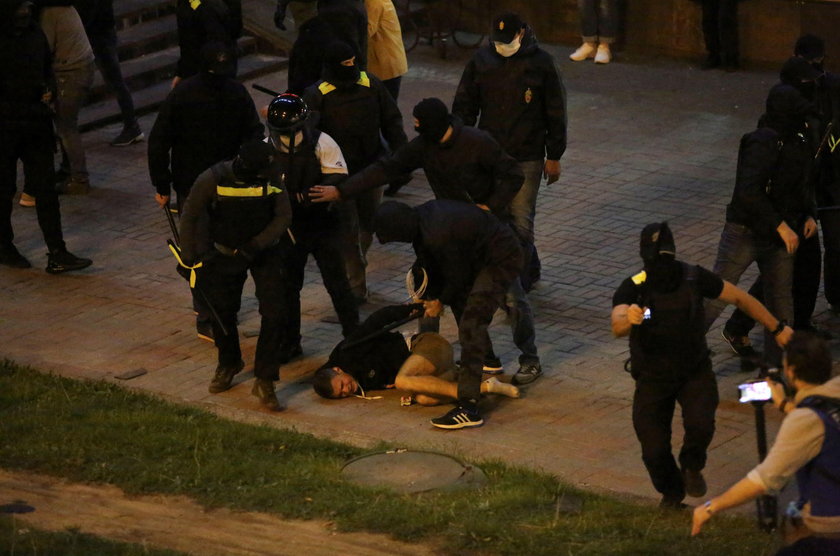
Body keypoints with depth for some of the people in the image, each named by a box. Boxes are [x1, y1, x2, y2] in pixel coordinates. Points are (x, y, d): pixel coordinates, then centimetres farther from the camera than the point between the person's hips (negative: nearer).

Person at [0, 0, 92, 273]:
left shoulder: (35, 34, 5)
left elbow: (47, 68, 19)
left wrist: (48, 89, 2)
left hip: (36, 124, 5)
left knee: (45, 186, 3)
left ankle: (57, 255, 3)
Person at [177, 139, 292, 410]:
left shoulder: (272, 179, -19)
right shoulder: (213, 179, -23)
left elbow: (283, 217, -13)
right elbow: (190, 215, -11)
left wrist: (255, 245, -23)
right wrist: (188, 255, -8)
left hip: (264, 253, 0)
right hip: (225, 254, 0)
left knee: (274, 313, -11)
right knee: (221, 311, 12)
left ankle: (265, 380, -1)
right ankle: (228, 364, 41)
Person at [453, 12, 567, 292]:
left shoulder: (540, 63, -6)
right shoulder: (481, 61, 1)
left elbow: (555, 111, 0)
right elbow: (464, 107, 8)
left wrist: (554, 156, 1)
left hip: (527, 158, -3)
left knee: (521, 222, -5)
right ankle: (530, 270, 28)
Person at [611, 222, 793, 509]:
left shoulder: (693, 278, -13)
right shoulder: (633, 288, -19)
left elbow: (740, 298, 0)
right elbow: (617, 327, -38)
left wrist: (777, 328, 3)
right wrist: (629, 319, -63)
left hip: (695, 372, 0)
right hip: (653, 378, 0)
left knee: (700, 424, -26)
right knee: (654, 450, -6)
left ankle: (692, 466, 9)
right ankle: (671, 493, 28)